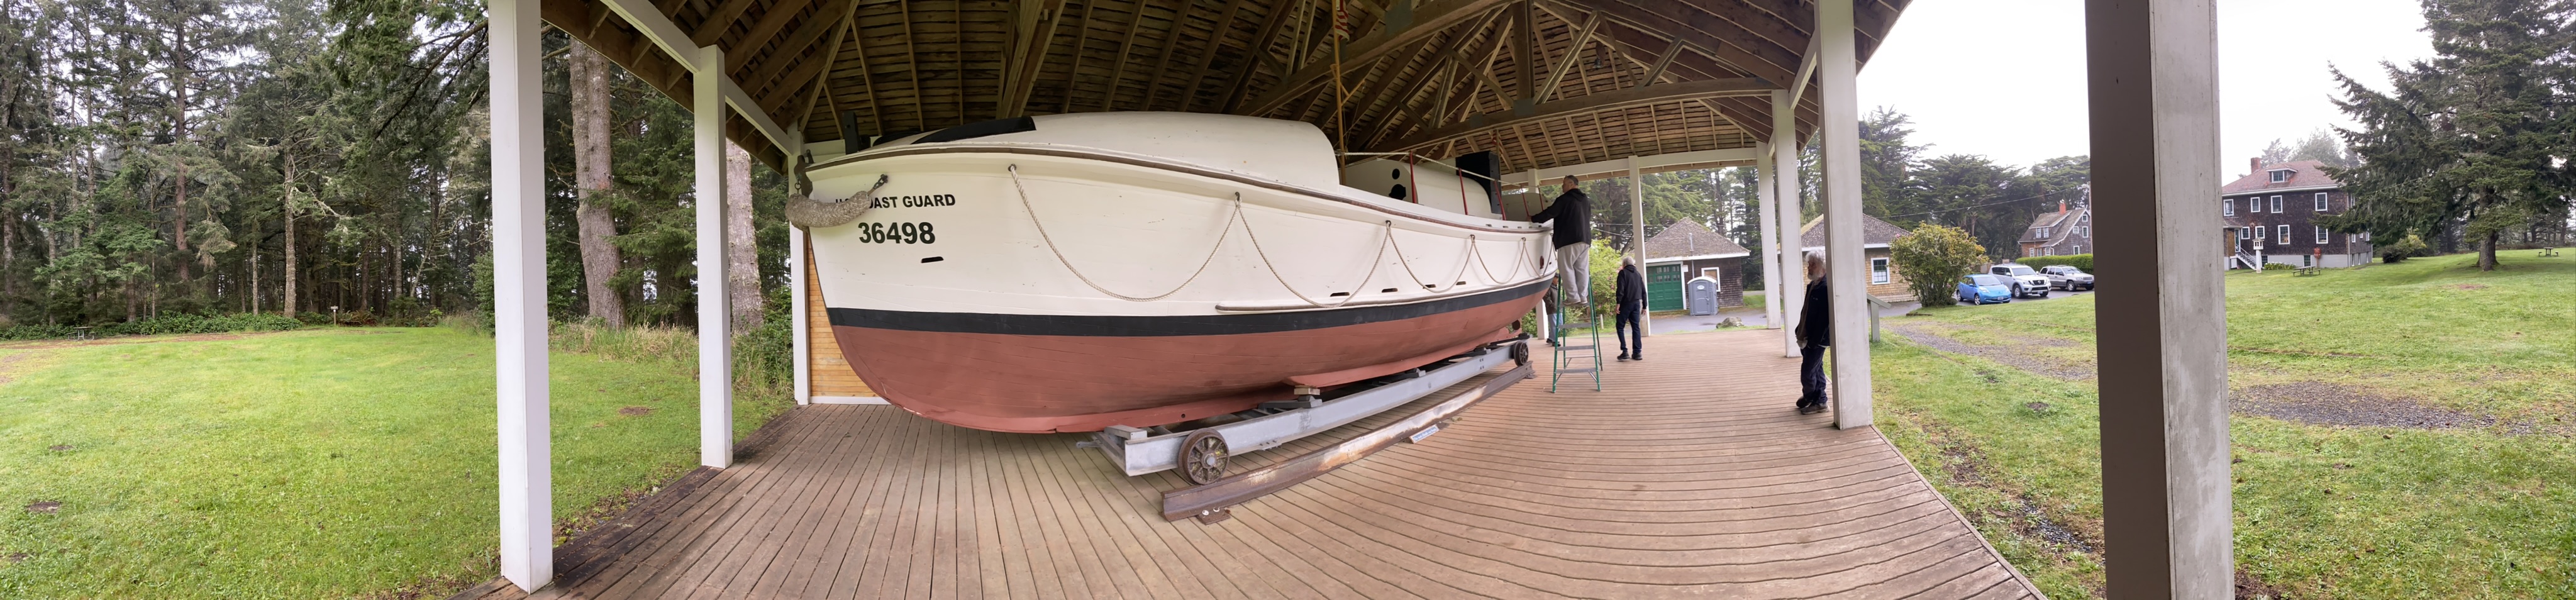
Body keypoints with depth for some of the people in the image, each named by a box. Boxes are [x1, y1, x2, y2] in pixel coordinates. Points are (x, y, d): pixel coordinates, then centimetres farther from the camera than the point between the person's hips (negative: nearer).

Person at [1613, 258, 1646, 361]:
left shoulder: (1623, 273, -1)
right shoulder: (1638, 275, 17)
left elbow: (1621, 289, -12)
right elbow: (1644, 291, 15)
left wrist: (1618, 303, -13)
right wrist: (1644, 306, 18)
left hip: (1626, 303, -5)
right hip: (1636, 303, 5)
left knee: (1620, 327, 2)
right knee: (1636, 328, 7)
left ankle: (1625, 351, -9)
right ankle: (1637, 352, 2)